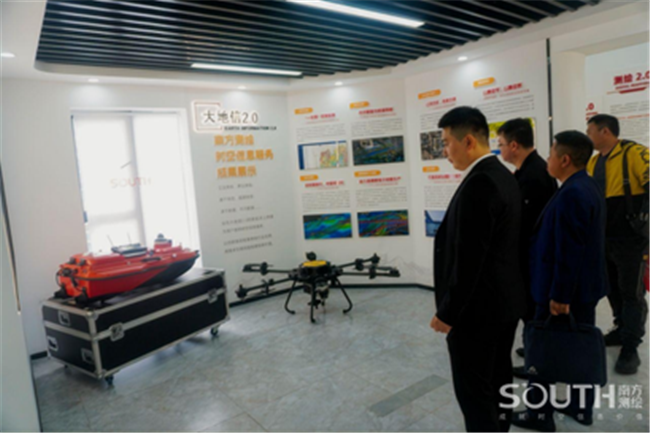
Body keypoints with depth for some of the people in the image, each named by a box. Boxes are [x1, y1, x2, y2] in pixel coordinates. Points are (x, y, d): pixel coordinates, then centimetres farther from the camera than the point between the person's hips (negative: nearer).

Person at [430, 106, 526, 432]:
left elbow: (469, 258, -24)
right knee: (498, 383, 22)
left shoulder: (478, 183, -22)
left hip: (478, 307, -10)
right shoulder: (503, 176, 8)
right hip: (504, 300, 10)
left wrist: (447, 312, -16)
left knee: (474, 391, 5)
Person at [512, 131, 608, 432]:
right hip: (585, 285, 10)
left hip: (565, 290, -10)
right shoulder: (588, 187, 9)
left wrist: (559, 295, -21)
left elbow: (568, 252, -25)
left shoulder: (571, 194, -23)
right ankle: (581, 407, 34)